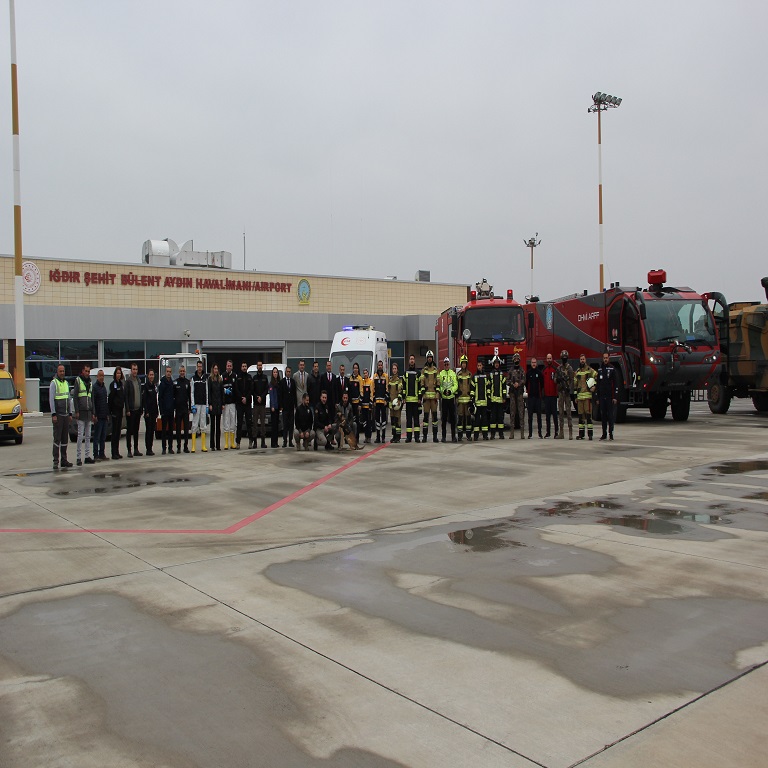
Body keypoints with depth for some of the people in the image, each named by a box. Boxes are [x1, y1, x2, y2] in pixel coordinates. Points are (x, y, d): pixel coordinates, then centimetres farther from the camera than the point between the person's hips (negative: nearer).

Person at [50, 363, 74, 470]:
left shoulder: (66, 383, 15)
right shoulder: (54, 383, -6)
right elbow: (51, 399, -12)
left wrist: (70, 413, 14)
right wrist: (53, 414, -17)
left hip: (66, 415, 7)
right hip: (58, 415, -7)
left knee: (65, 438, 8)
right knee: (57, 438, -7)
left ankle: (64, 460, 13)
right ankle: (56, 461, -5)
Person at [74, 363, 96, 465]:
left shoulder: (90, 383, 16)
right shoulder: (78, 381, -3)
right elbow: (75, 397, -8)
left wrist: (93, 413, 14)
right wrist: (76, 411, -14)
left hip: (89, 413, 6)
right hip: (81, 412, -6)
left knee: (88, 436, 8)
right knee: (80, 436, -7)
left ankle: (87, 457, 12)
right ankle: (79, 458, -3)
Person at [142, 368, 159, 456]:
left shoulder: (155, 386, 13)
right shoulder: (145, 386, -7)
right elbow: (144, 399, -11)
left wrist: (156, 411, 13)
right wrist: (146, 411, -16)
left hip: (154, 411, 6)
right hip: (148, 411, -6)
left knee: (152, 430, 7)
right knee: (148, 430, -6)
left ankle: (150, 448, 12)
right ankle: (148, 449, -4)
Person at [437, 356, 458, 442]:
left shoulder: (453, 374, 4)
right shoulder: (440, 374, 6)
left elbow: (456, 385, -1)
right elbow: (438, 385, 3)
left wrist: (451, 391, -15)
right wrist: (443, 391, -14)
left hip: (451, 397, 0)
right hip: (444, 398, 0)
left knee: (452, 417, 1)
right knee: (444, 418, 3)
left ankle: (453, 436, 6)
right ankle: (443, 436, 9)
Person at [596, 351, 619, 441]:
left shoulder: (612, 369, -2)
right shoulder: (600, 370, 13)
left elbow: (616, 384, -6)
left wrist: (615, 397, -13)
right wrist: (598, 397, 12)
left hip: (610, 396, -4)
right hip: (602, 396, 5)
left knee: (610, 415, -2)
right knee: (603, 415, 6)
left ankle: (610, 433, 1)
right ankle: (604, 433, 12)